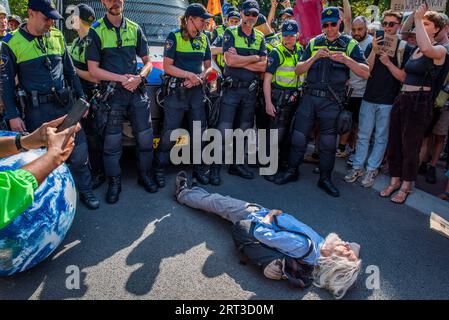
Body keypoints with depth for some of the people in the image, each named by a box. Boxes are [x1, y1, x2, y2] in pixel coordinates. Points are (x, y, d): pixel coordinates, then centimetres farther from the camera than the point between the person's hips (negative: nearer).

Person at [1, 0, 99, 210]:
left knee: (79, 149, 3)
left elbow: (70, 71, 15)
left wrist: (81, 97, 11)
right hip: (37, 110, -3)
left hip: (65, 104, 3)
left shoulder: (57, 37, 8)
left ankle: (85, 191, 18)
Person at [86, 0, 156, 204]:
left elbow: (148, 61, 10)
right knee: (112, 141, 3)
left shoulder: (135, 29, 9)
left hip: (137, 91, 3)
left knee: (145, 137, 6)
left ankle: (145, 175, 25)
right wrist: (121, 78, -14)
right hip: (112, 93, -3)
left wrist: (139, 77, -10)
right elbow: (93, 70, -5)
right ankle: (114, 182, 18)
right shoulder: (96, 31, -1)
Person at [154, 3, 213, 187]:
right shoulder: (174, 37, -4)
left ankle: (199, 168, 22)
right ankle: (160, 168, 14)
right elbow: (167, 67, -9)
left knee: (199, 131, 8)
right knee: (169, 132, -2)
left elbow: (208, 66, 13)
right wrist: (190, 75, -16)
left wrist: (200, 78, -7)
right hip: (177, 91, -5)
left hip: (197, 91, 5)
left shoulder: (203, 39, 10)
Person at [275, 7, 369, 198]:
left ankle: (325, 178, 20)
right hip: (309, 97, 2)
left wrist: (346, 59, -20)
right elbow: (298, 70, 4)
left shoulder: (350, 44, 4)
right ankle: (292, 171, 20)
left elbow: (366, 73, -5)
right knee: (298, 136, 4)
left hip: (332, 101, -1)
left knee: (328, 142, 6)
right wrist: (315, 57, -12)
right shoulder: (314, 43, 10)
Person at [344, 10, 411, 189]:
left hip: (389, 101, -2)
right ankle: (358, 167, 16)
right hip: (369, 98, 2)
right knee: (363, 135, 7)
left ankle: (372, 169, 14)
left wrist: (388, 62, -16)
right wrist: (374, 52, -13)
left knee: (381, 137, 5)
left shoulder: (405, 49, 1)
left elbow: (403, 77, -4)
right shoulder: (373, 45, 8)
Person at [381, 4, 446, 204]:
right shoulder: (414, 50, 13)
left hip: (420, 103, -7)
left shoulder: (439, 50, -7)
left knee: (410, 146, 1)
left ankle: (406, 186, 17)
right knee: (394, 142, 9)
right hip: (402, 99, 7)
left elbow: (427, 48, -33)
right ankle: (395, 180, 25)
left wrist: (418, 19, -25)